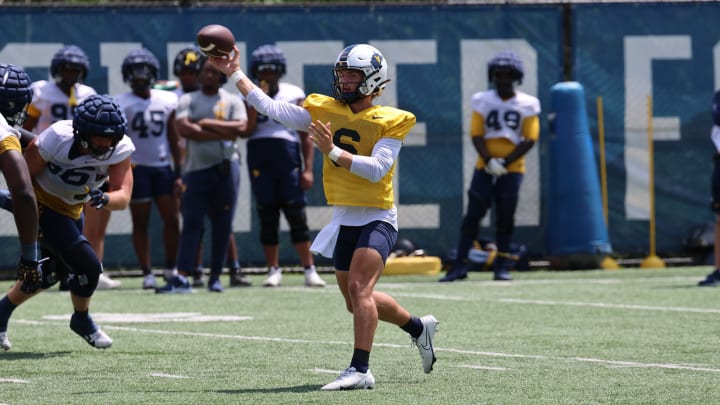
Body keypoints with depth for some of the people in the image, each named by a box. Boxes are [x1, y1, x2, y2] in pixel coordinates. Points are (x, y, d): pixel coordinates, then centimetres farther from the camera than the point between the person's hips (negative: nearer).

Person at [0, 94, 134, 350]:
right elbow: (23, 176, -19)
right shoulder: (56, 140, -33)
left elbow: (123, 197, -31)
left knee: (55, 271, 23)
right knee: (87, 266, -15)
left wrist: (102, 199, -51)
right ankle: (82, 321, 14)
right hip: (41, 205, -7)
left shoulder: (120, 149, -22)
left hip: (71, 211, 7)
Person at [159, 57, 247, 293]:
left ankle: (215, 276, 13)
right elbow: (183, 129, -10)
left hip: (226, 167, 1)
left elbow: (240, 127, -9)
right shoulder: (188, 101, 7)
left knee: (223, 224, 3)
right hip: (196, 169, -1)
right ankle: (182, 278, -15)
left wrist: (207, 123, -9)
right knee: (191, 222, -8)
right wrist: (223, 133, -10)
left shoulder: (232, 101, 8)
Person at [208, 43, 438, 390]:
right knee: (357, 302, 15)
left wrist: (333, 151, -29)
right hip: (344, 220, 7)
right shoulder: (325, 111, 5)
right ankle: (419, 327, 38)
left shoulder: (390, 121, -10)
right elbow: (270, 107, 3)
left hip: (376, 219, -7)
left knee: (358, 288, -23)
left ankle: (360, 370, -23)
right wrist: (235, 73, 0)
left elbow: (377, 169, -22)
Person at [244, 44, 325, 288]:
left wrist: (308, 169, -1)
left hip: (288, 156, -1)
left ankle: (309, 270, -4)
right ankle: (273, 270, 9)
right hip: (259, 156, 1)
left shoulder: (294, 95, 8)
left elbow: (306, 137, 6)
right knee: (267, 216, 3)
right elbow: (247, 129, -4)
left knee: (296, 214, -5)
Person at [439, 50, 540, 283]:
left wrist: (504, 162, -14)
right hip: (484, 168, 0)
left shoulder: (527, 105, 1)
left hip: (512, 169, 0)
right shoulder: (482, 102, 3)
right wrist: (489, 161, -16)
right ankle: (460, 265, -6)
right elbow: (476, 135, 0)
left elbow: (530, 139, -4)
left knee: (505, 219, 2)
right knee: (473, 215, -6)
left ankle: (501, 266, 11)